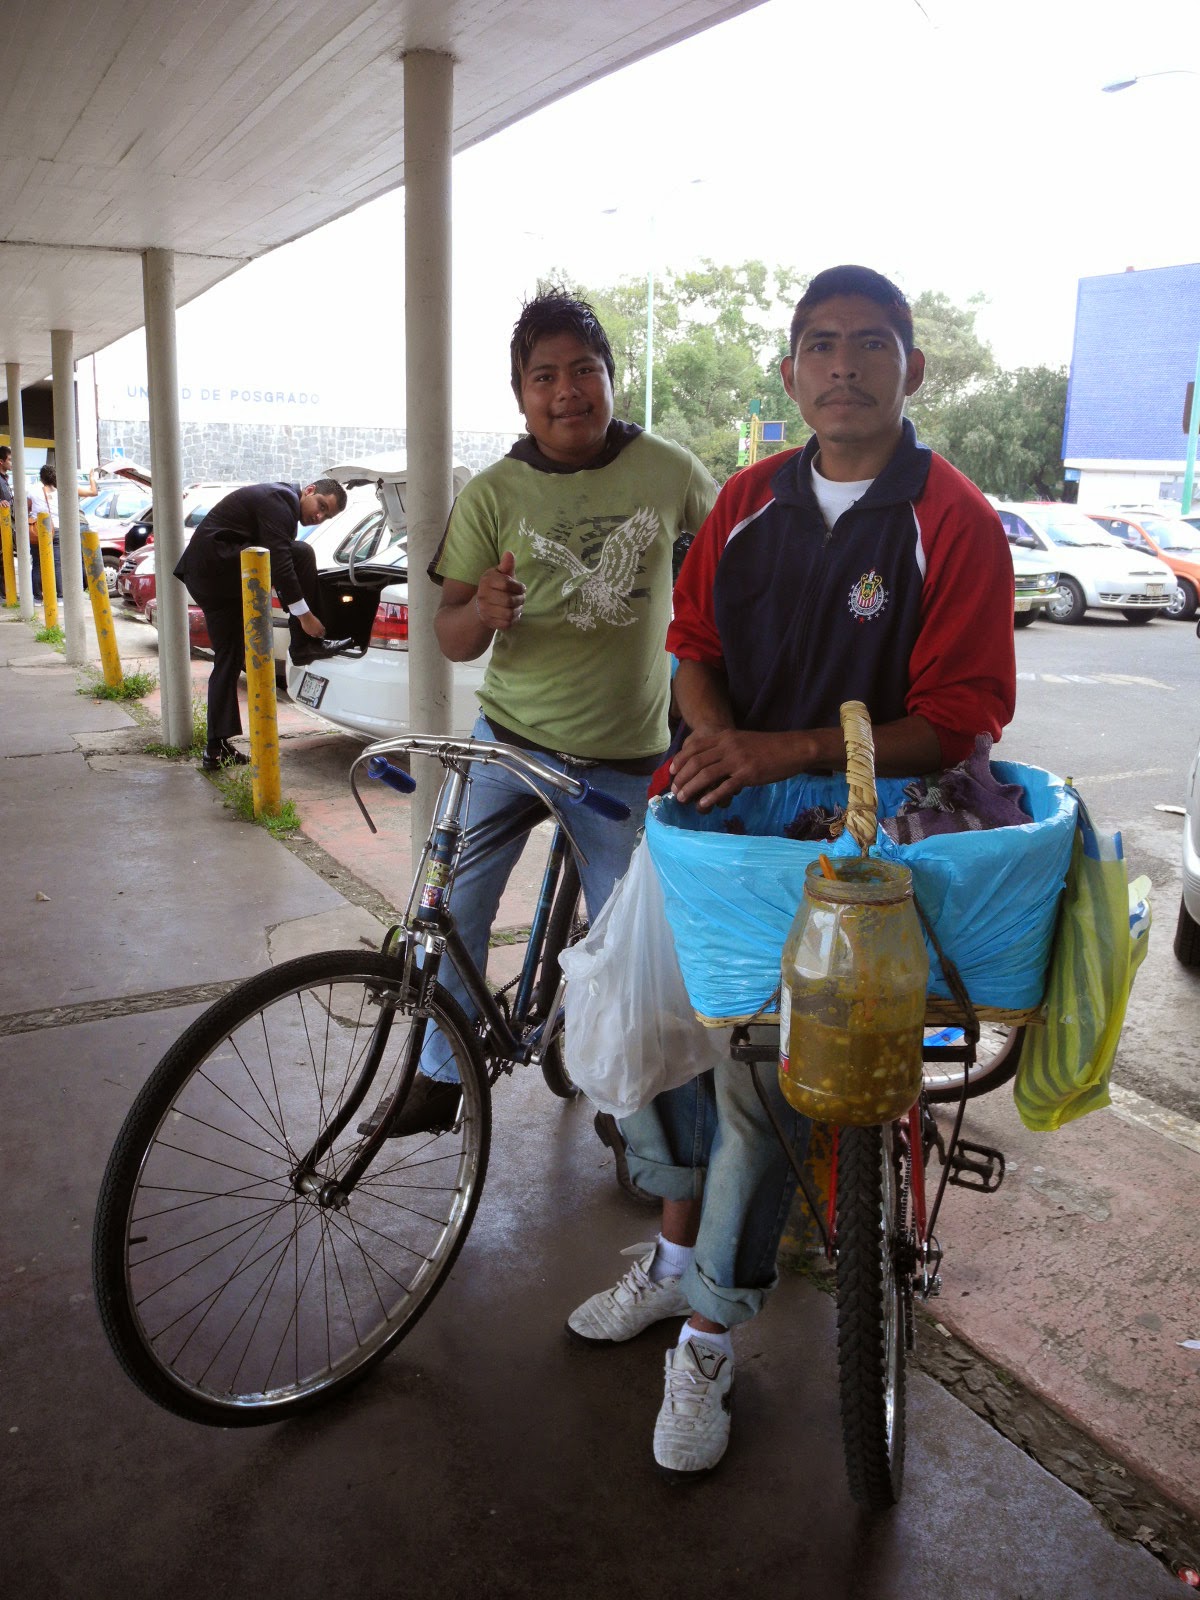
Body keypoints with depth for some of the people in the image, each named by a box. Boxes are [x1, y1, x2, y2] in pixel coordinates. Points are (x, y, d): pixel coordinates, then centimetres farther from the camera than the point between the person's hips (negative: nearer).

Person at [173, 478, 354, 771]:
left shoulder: (280, 500, 23)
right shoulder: (281, 498, -10)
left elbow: (276, 564, 29)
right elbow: (278, 560, -20)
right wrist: (304, 614, -20)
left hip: (202, 575, 11)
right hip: (216, 560, -11)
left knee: (228, 659, 10)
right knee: (302, 554, -16)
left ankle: (216, 747, 12)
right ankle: (304, 645, -9)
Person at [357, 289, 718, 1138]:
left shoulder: (669, 470, -4)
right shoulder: (493, 493, -5)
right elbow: (451, 636, -5)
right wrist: (483, 612, -27)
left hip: (626, 755, 0)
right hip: (511, 736, 1)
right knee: (455, 905, 1)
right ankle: (440, 1077, 21)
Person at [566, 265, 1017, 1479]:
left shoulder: (955, 523, -8)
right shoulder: (750, 500, 7)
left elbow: (957, 723, -12)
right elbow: (695, 648, 12)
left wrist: (790, 750, -23)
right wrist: (714, 735, -11)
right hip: (719, 801, 5)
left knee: (761, 1068, -13)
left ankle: (707, 1343, 10)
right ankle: (676, 1251, 26)